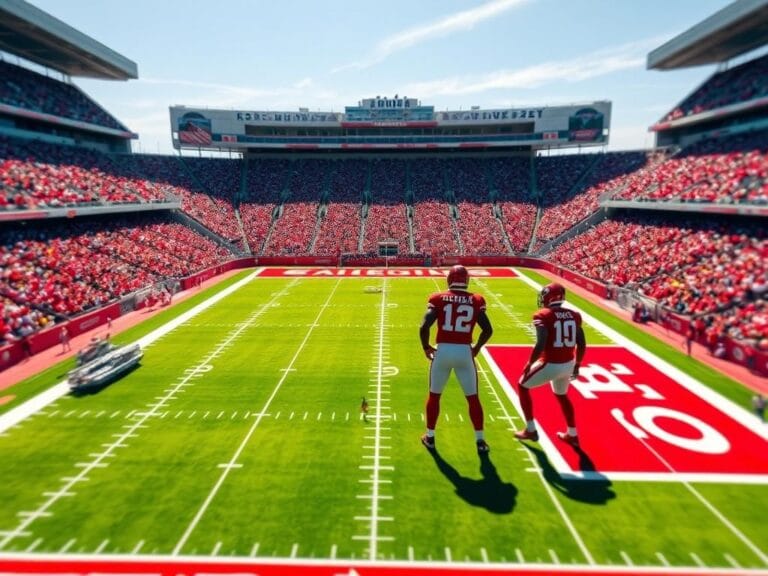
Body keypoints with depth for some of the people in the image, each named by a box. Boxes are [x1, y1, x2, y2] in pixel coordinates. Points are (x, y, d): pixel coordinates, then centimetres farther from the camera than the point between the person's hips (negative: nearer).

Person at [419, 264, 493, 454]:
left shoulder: (438, 298, -1)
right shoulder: (476, 300, 3)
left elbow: (424, 327, -9)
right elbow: (488, 330, 0)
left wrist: (426, 347, 7)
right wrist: (477, 348, 16)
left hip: (443, 351, 0)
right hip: (464, 352, 1)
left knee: (434, 395, 18)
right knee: (473, 398, 17)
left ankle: (430, 437, 29)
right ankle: (480, 440, 23)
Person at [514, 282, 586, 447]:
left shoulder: (543, 316, -14)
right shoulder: (574, 315, 5)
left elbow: (541, 344, -22)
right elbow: (582, 344, 6)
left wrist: (529, 364, -10)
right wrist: (577, 365, 19)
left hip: (550, 365, -6)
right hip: (568, 364, 7)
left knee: (523, 386, 17)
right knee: (561, 395, 32)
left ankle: (531, 430, 21)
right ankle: (572, 434, 41)